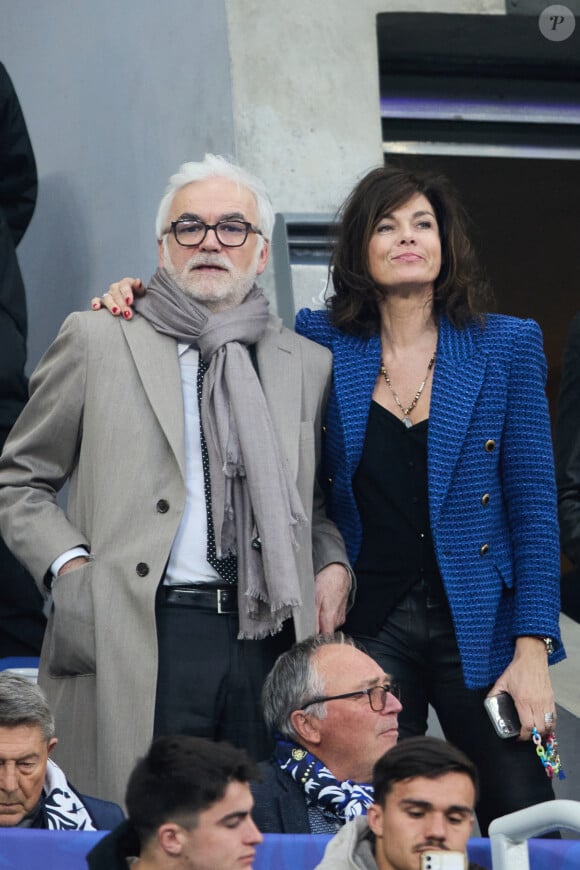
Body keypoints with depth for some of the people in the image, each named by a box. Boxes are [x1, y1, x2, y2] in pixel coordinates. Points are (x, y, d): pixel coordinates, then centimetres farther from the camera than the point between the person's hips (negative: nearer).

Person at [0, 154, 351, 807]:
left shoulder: (308, 365, 17)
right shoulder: (98, 343, 8)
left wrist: (333, 565, 8)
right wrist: (70, 566, -4)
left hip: (270, 637, 3)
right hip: (139, 642, -3)